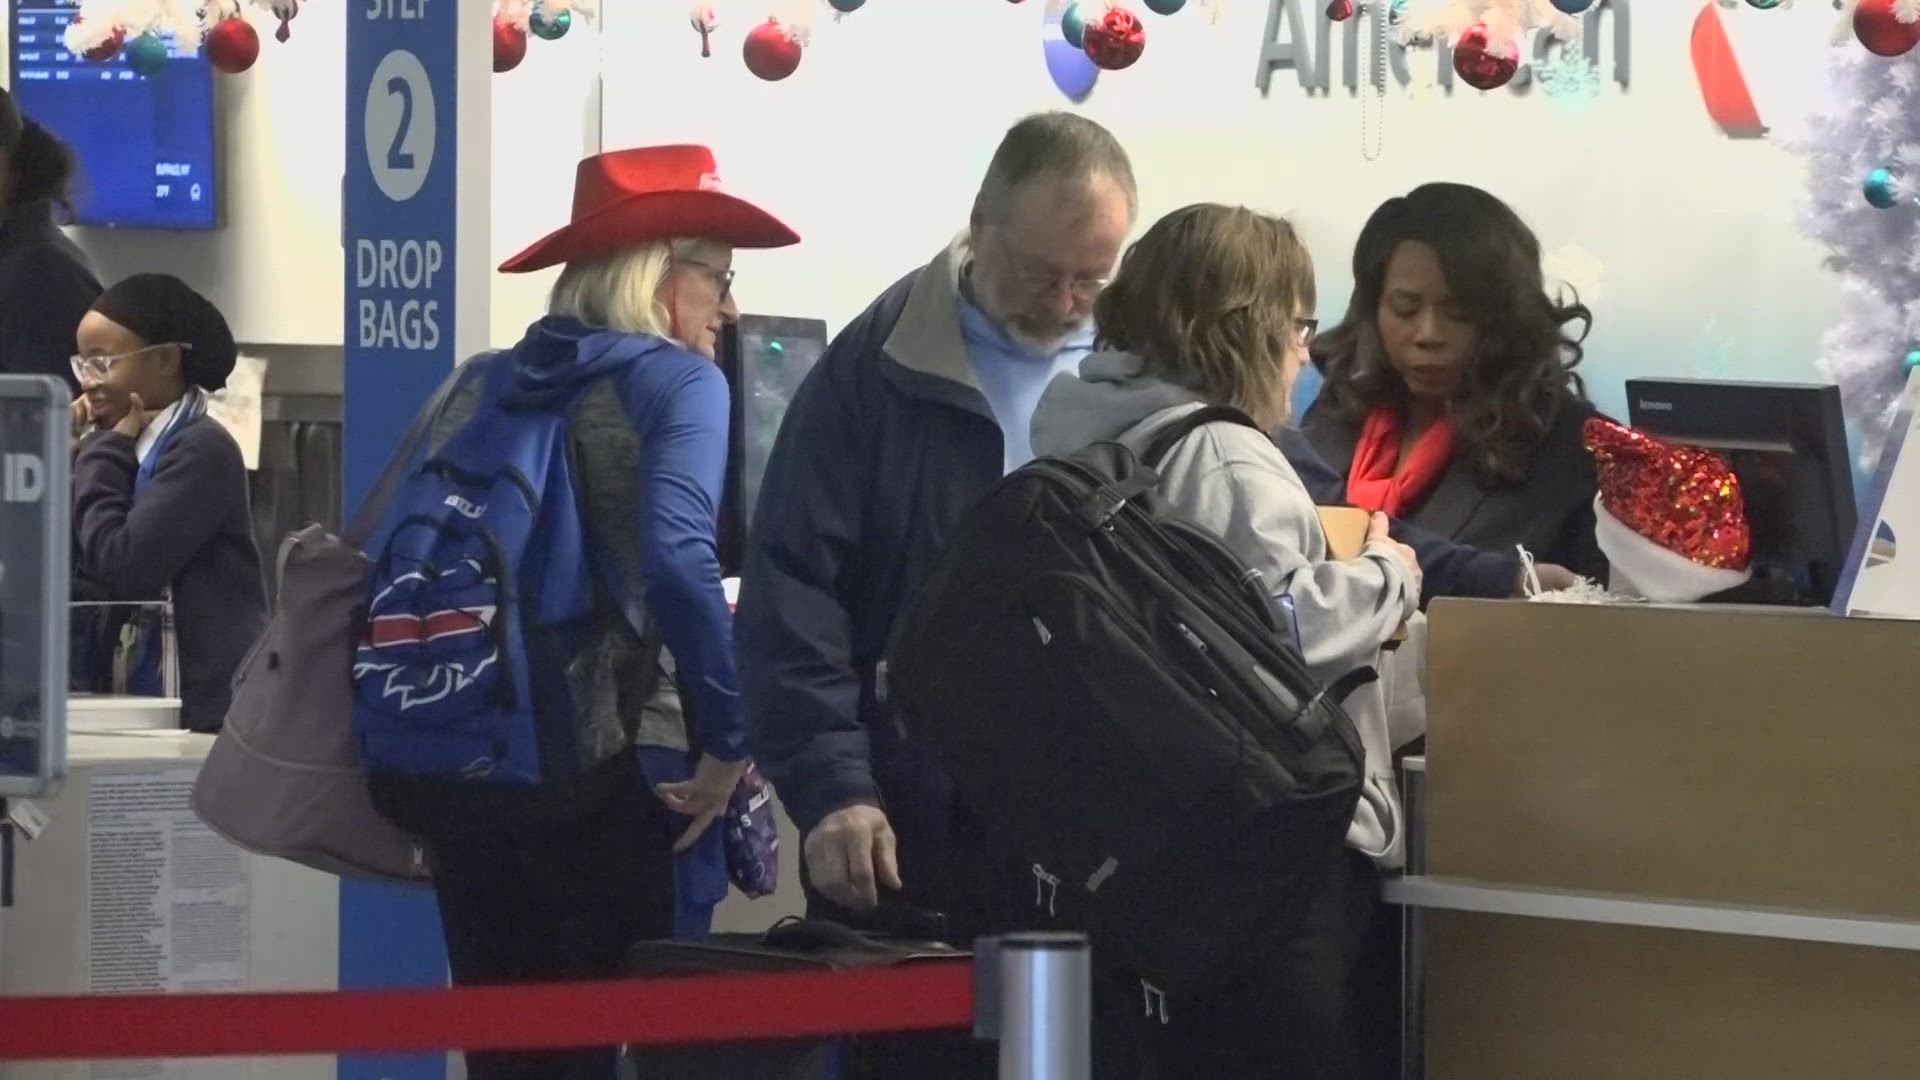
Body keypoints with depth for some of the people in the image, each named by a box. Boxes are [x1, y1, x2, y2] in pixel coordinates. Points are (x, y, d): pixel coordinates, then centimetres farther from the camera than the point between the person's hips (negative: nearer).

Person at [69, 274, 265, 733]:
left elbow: (122, 567, -20)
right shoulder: (133, 449, 13)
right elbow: (64, 572, 10)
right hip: (145, 699, 8)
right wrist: (72, 455, 2)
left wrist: (103, 454, -8)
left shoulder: (201, 450, -11)